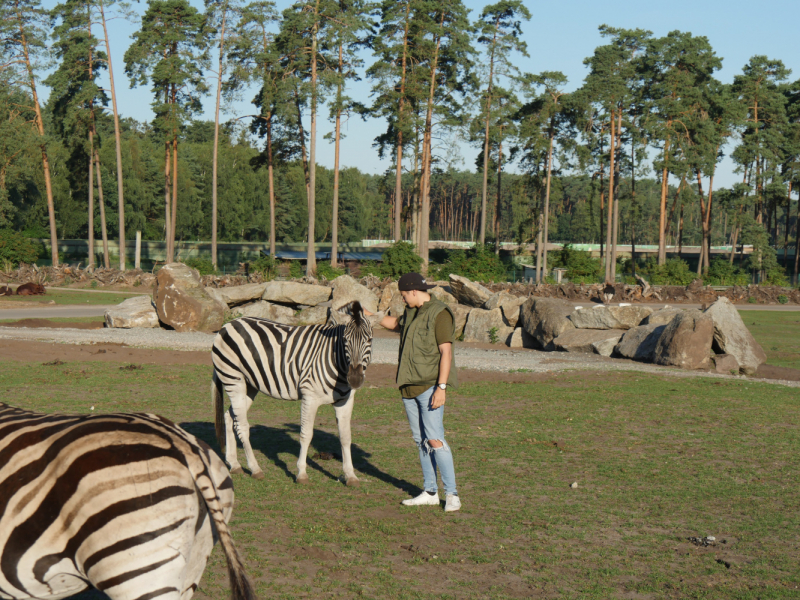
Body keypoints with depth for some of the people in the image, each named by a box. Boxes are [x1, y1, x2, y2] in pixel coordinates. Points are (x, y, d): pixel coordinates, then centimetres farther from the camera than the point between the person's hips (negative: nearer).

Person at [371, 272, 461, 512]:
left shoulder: (439, 314, -11)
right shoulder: (411, 314, 16)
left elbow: (446, 352, -17)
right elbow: (394, 324, 40)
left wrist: (441, 387, -22)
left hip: (429, 386, -9)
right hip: (409, 386, 9)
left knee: (434, 439, -14)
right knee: (421, 440, 10)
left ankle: (452, 494, -10)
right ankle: (430, 492, 16)